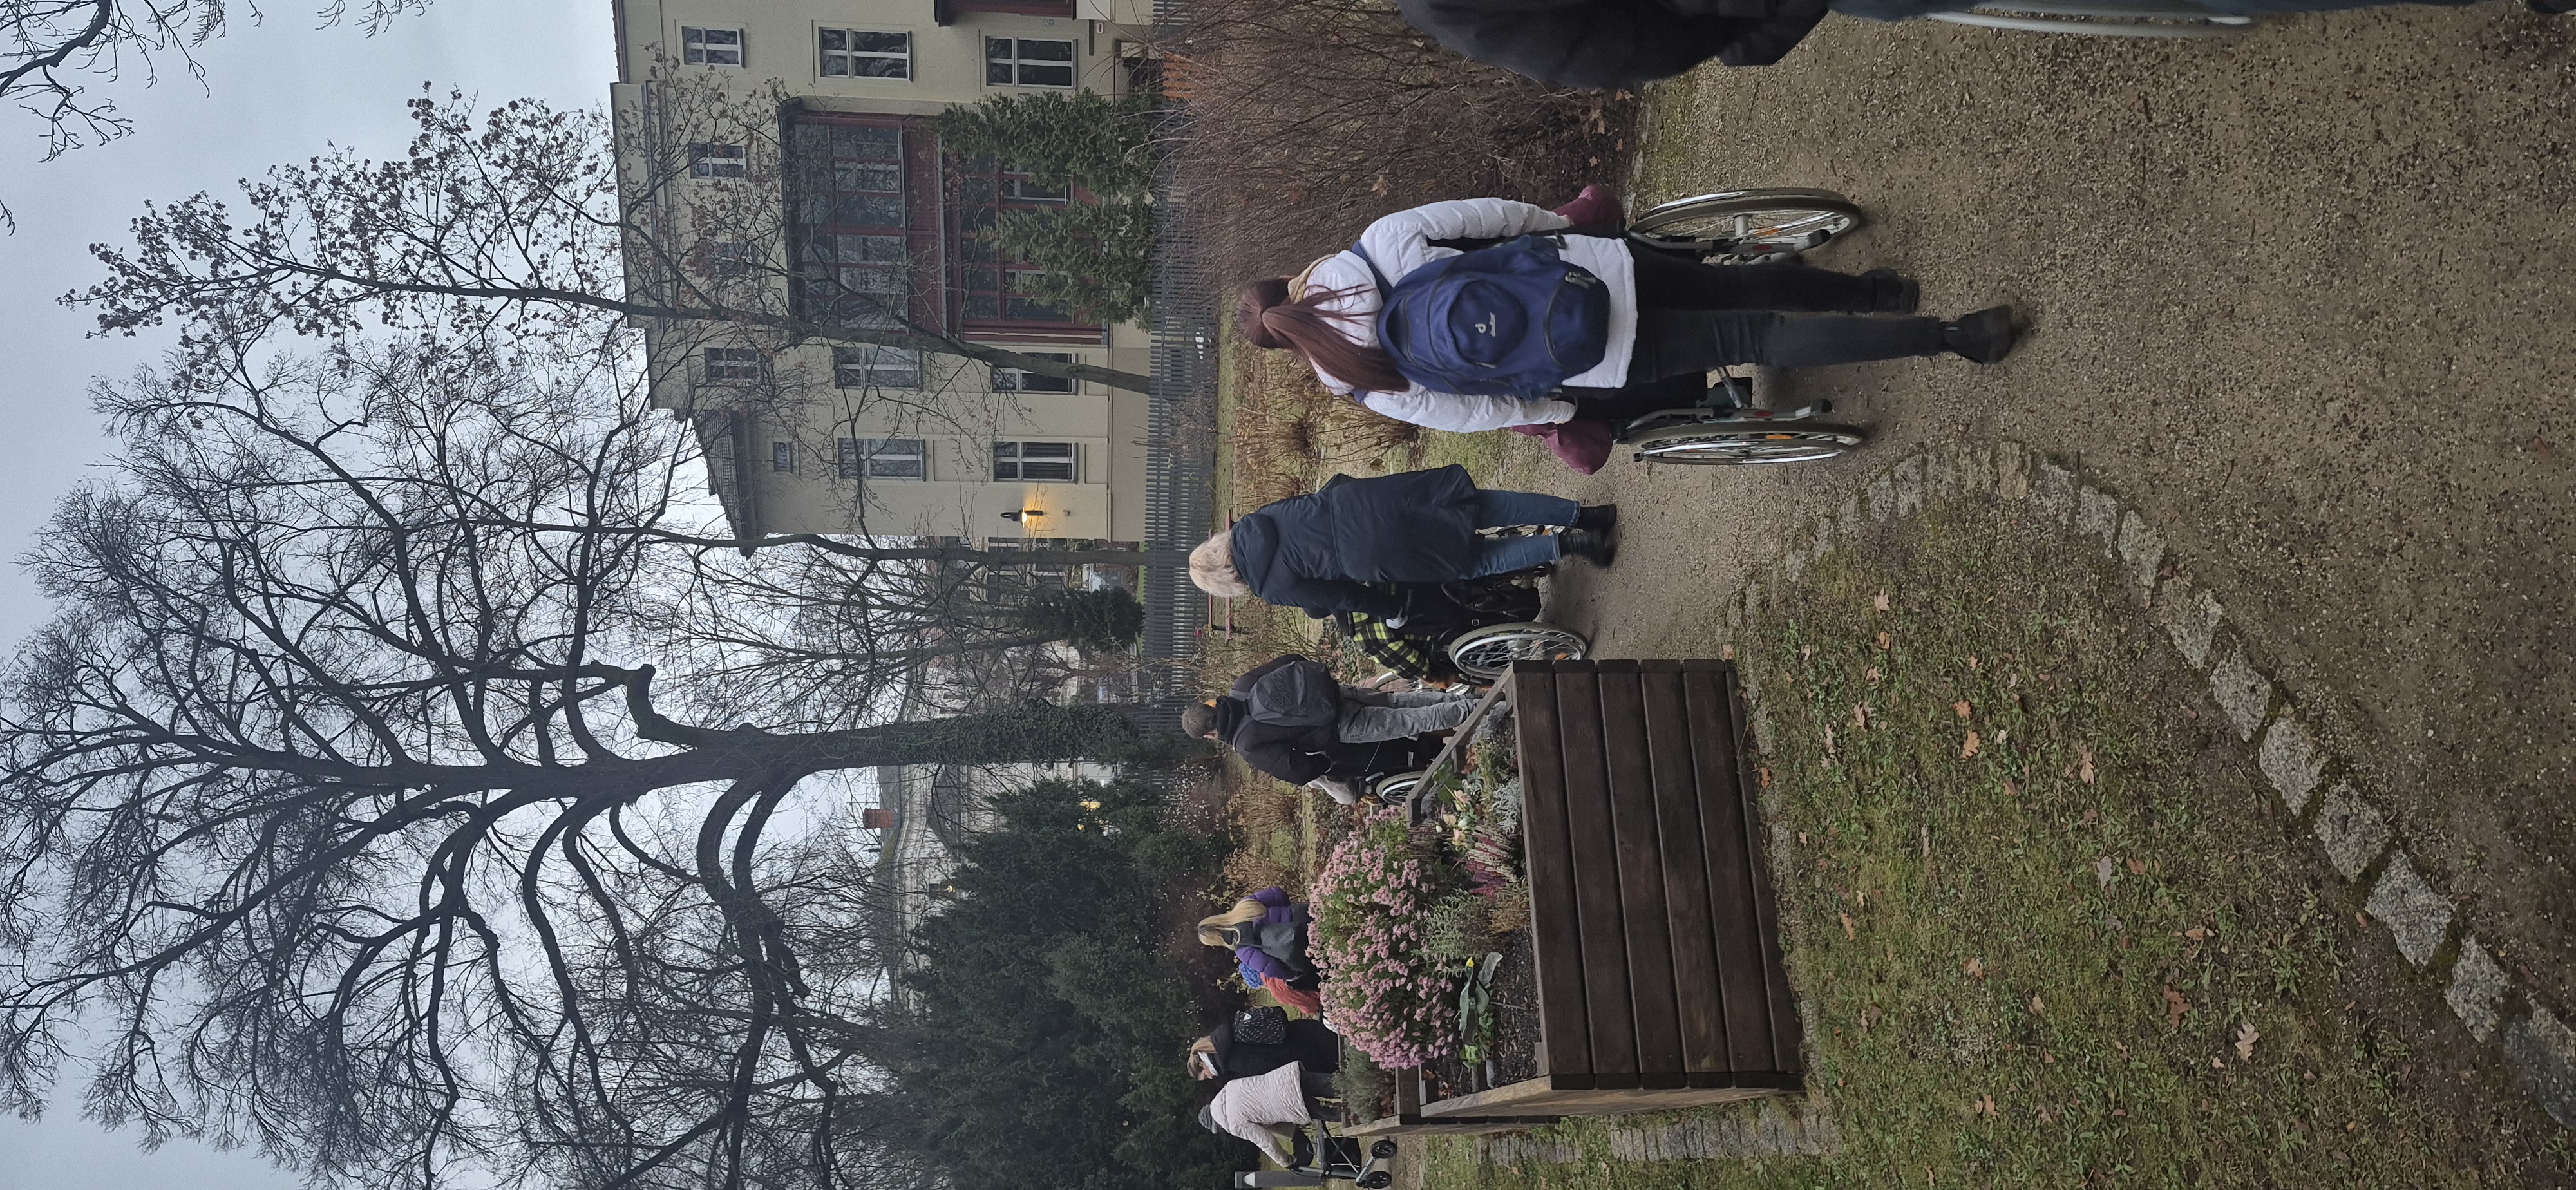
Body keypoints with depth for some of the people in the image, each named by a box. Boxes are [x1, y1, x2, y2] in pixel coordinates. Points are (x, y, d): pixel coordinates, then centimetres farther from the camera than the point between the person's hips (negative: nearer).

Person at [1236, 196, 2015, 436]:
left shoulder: (1369, 386, -6)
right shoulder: (1378, 241, -1)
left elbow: (1467, 410, -5)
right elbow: (1487, 213, 1)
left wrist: (1562, 412, 8)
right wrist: (1560, 223, 18)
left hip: (1590, 364, -2)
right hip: (1586, 264, 2)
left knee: (1752, 336, 5)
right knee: (1732, 285, 27)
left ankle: (1944, 337, 5)